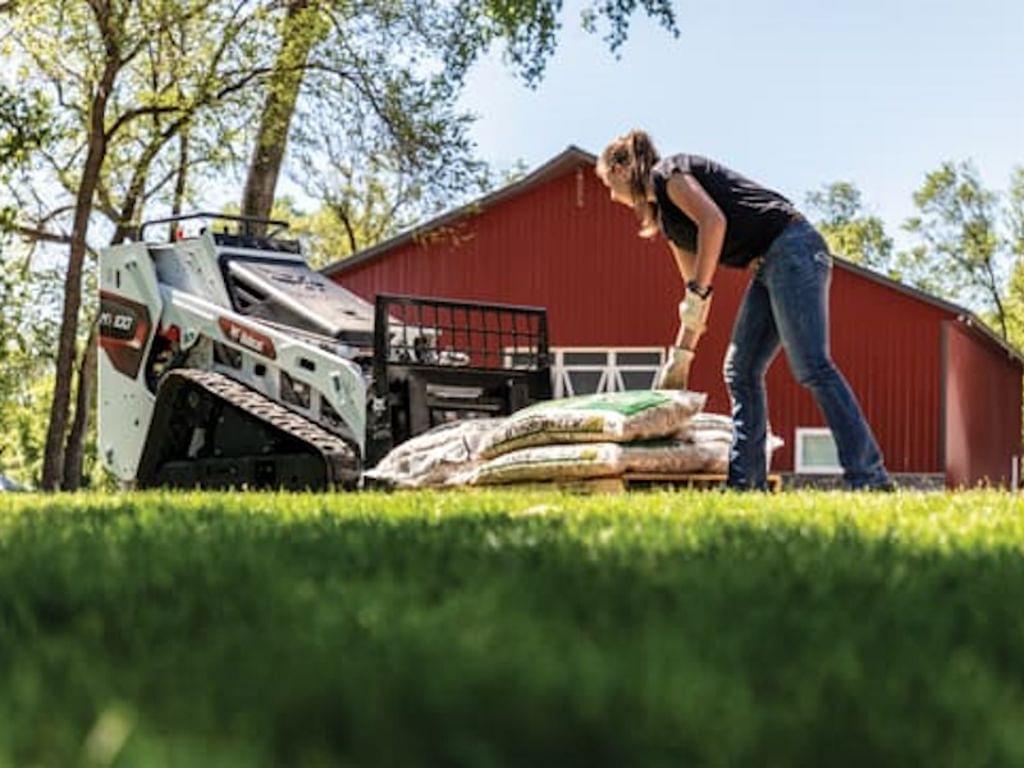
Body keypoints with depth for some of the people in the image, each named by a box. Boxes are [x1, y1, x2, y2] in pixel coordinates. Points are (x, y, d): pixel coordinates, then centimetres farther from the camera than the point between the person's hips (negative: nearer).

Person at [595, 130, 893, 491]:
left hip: (792, 248, -10)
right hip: (768, 267, 10)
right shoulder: (666, 216, 25)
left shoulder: (667, 173, -1)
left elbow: (713, 220, -18)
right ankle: (745, 481, 6)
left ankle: (869, 477, -20)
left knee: (812, 367, -16)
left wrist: (696, 294, -17)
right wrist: (681, 355, 26)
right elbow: (696, 283, 27)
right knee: (740, 371, 7)